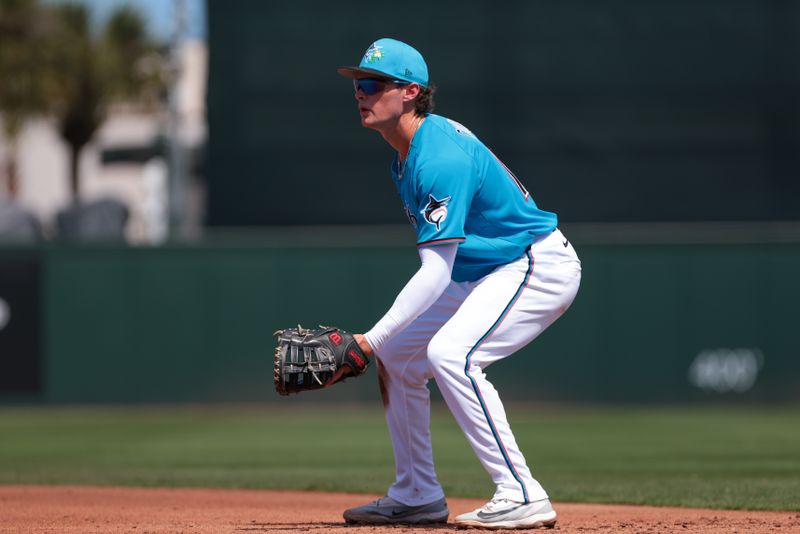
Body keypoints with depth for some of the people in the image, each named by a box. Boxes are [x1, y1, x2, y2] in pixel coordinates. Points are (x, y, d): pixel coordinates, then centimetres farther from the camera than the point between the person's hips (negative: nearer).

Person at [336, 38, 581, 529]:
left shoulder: (440, 158, -26)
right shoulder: (404, 154, 6)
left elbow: (434, 273, -29)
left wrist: (371, 339, -31)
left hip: (540, 265, -11)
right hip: (485, 275, 11)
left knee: (450, 353, -29)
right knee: (396, 356, 11)